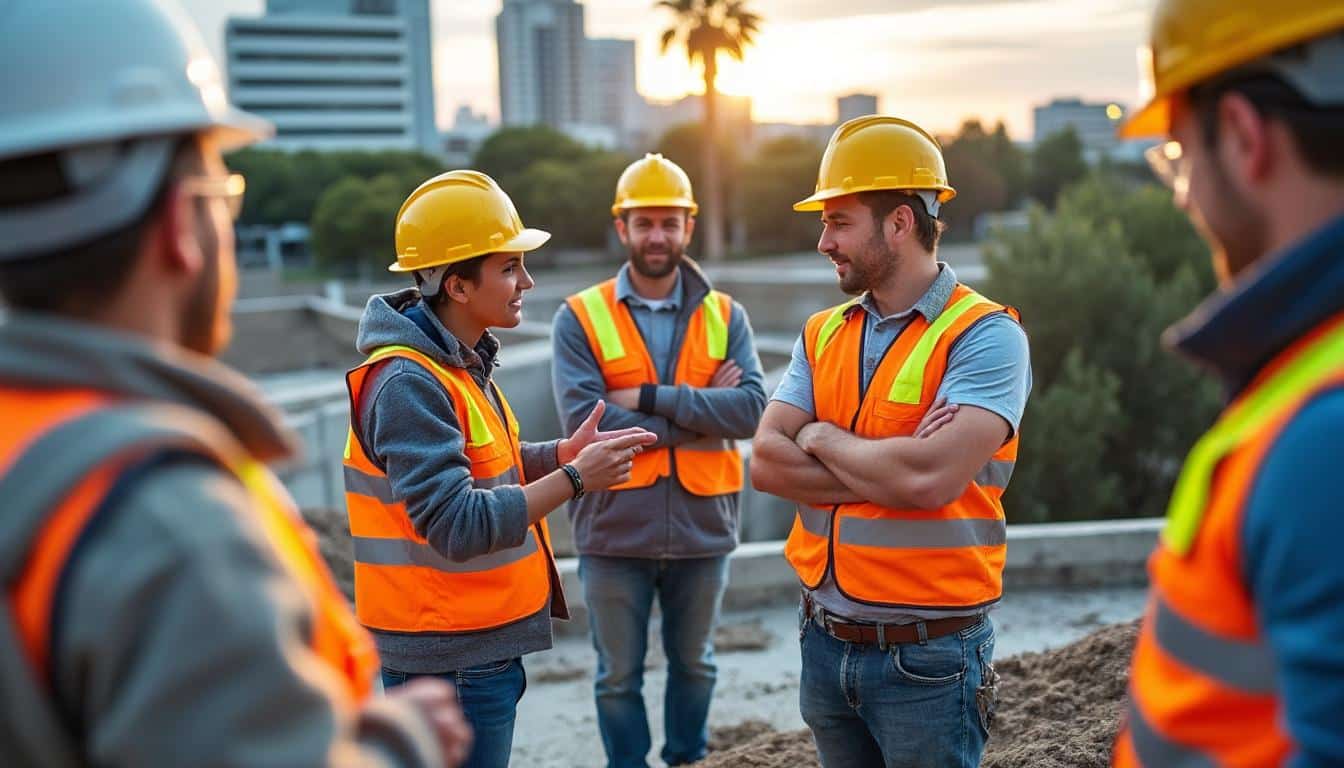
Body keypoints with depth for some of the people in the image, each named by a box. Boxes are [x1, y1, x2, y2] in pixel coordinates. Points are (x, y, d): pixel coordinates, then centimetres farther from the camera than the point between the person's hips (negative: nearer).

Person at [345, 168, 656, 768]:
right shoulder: (408, 384, -22)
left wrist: (562, 452, 2)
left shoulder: (459, 363, 9)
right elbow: (458, 527, -27)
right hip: (448, 655, -9)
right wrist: (575, 479, -22)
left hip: (484, 643, 9)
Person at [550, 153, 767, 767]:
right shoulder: (580, 318, -7)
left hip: (702, 526, 2)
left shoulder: (725, 316, 0)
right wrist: (701, 411, -16)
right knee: (618, 675, 14)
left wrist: (650, 399, -20)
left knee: (694, 664, 21)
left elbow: (751, 409, -14)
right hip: (615, 530, -2)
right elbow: (586, 424, -19)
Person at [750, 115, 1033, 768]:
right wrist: (890, 465, -16)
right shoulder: (823, 334, 7)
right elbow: (766, 464, -4)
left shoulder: (984, 336, -13)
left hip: (927, 657, -5)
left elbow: (930, 478, -26)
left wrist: (823, 439, -10)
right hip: (825, 641, 6)